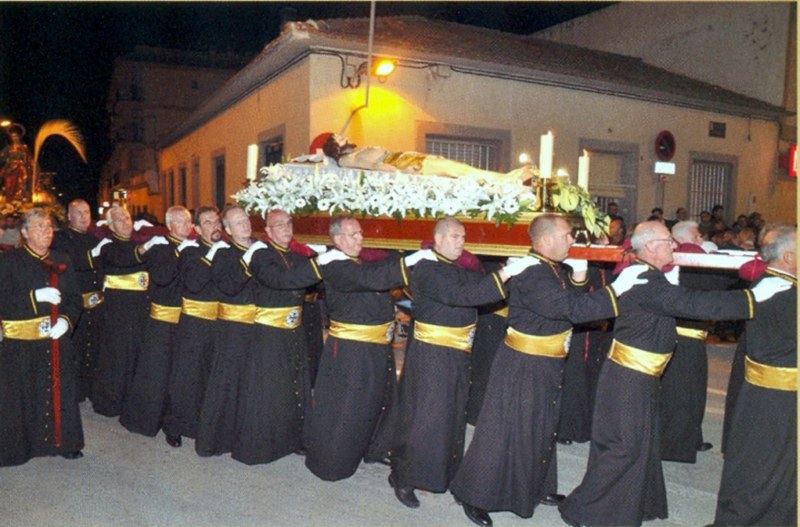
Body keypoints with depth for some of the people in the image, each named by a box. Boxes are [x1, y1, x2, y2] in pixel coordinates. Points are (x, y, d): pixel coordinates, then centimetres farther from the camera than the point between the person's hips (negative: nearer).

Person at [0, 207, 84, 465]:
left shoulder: (61, 261, 9)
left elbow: (75, 298, 7)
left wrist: (66, 320, -11)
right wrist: (35, 296, -22)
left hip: (56, 340, 3)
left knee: (60, 391, 7)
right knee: (21, 395, 4)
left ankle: (63, 441, 21)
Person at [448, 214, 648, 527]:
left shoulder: (554, 269, 6)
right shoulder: (531, 276, -25)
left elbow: (574, 300, 9)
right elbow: (572, 309, -32)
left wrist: (578, 276, -4)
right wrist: (616, 290, -30)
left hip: (546, 366, 10)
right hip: (522, 367, -10)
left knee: (542, 428, 21)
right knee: (504, 430, 1)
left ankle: (537, 488, 40)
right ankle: (474, 495, 16)